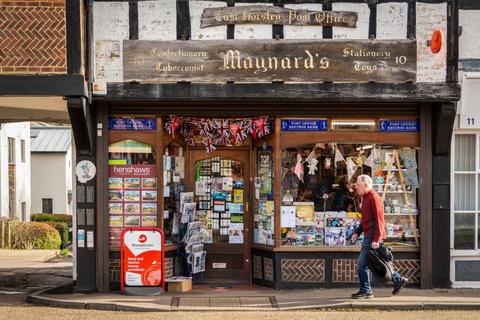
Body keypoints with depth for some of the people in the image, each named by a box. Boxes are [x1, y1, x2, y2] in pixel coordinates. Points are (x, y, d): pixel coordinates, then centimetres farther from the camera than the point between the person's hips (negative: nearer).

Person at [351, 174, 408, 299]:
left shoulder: (374, 198, -13)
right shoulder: (366, 198, 18)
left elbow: (379, 219, -19)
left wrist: (376, 239, -23)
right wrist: (357, 232, 16)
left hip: (372, 237, -10)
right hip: (368, 236, 10)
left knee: (362, 264, -6)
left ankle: (366, 292, 3)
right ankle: (398, 280, 21)